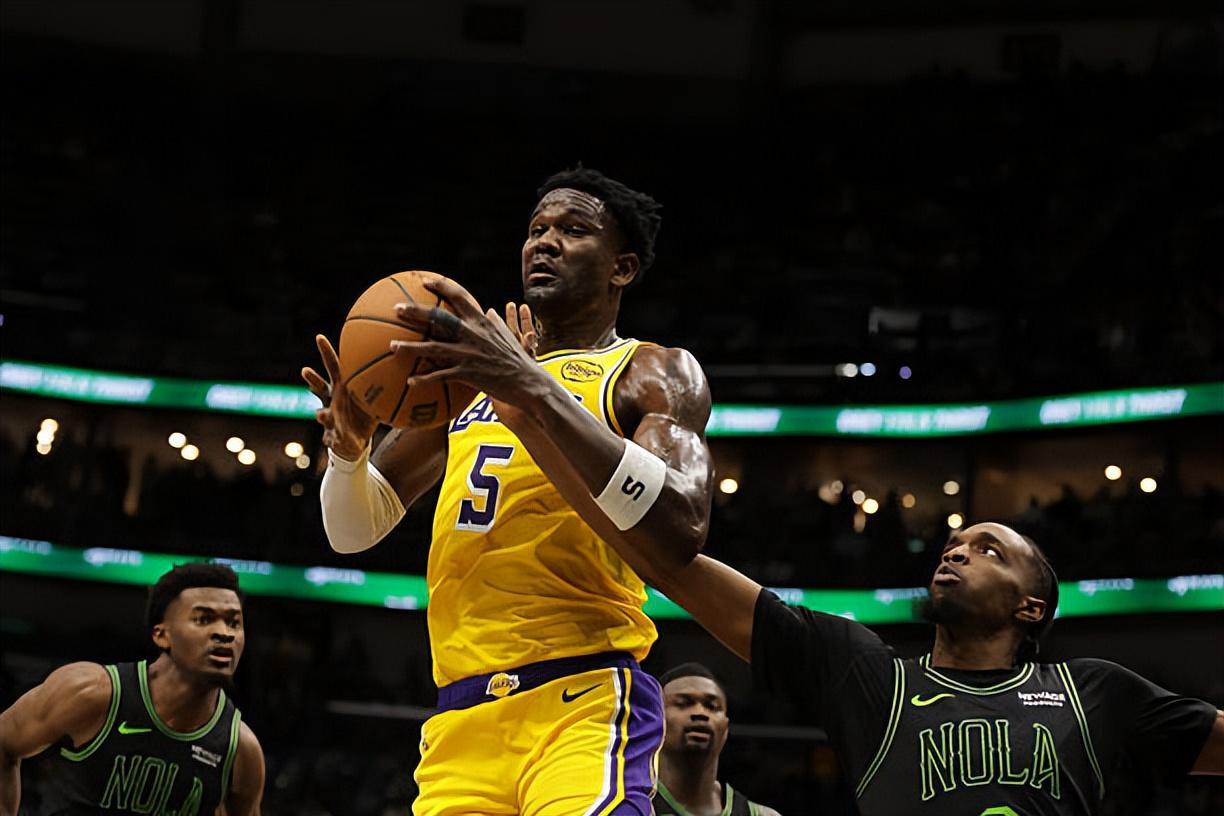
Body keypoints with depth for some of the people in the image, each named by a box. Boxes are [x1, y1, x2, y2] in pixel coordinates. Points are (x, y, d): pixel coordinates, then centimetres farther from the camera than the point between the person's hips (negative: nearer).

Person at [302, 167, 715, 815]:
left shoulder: (651, 374, 5)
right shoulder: (472, 374, 22)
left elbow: (680, 529, -16)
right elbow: (354, 531, 22)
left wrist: (533, 392, -24)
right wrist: (347, 449, -2)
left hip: (582, 705, -5)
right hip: (461, 717, 6)